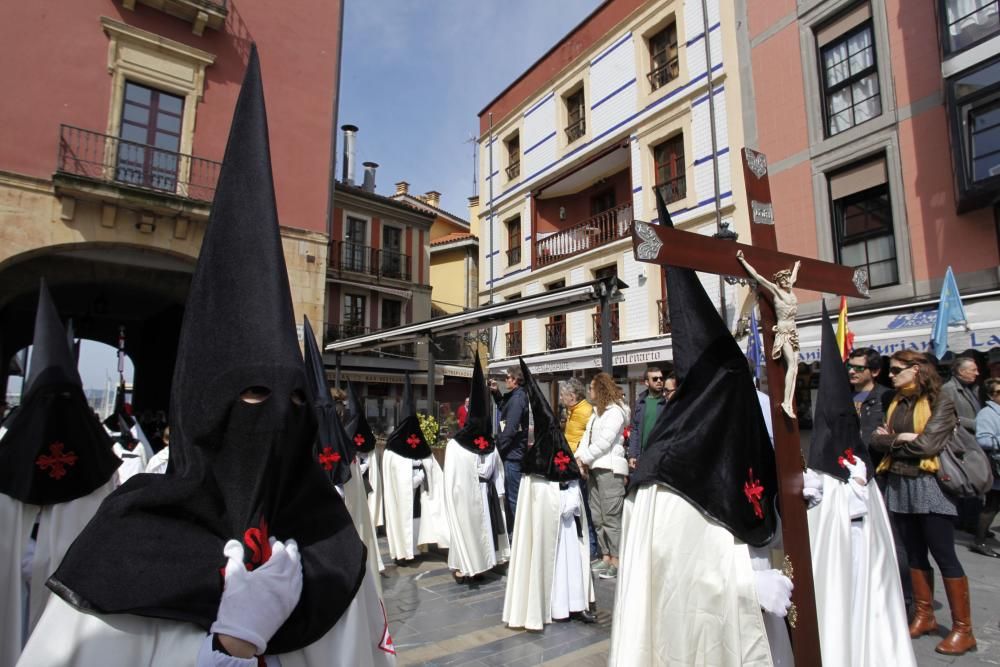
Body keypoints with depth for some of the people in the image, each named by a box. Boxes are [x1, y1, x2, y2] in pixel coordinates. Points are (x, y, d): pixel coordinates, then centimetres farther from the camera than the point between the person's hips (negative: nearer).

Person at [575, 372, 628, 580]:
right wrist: (579, 459, 0)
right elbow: (587, 437, 13)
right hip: (594, 468, 9)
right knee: (597, 517, 10)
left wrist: (584, 458, -9)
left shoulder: (615, 411, -7)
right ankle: (605, 557, 18)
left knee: (611, 517, -7)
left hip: (610, 469, -9)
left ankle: (616, 562, -1)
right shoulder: (597, 412, 20)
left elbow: (605, 441, -14)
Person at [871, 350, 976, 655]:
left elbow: (928, 445, -18)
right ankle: (924, 616, 26)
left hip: (929, 485, -6)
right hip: (899, 485, 6)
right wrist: (904, 439, -12)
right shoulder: (896, 402, 11)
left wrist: (894, 440, -5)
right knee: (914, 554, 14)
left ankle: (963, 629, 13)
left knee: (943, 555, 1)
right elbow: (877, 439, 4)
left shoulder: (940, 400, -8)